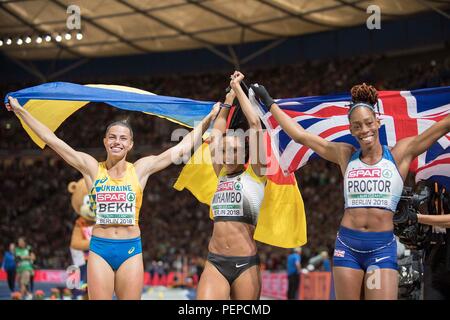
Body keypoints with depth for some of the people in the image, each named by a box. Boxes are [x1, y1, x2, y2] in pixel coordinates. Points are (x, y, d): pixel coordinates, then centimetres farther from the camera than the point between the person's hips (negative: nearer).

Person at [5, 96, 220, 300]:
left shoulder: (140, 169, 2)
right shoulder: (92, 168, 1)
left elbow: (183, 148, 5)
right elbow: (50, 139, 1)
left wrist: (208, 119, 6)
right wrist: (20, 111, 1)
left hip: (131, 249, 1)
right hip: (100, 249, 0)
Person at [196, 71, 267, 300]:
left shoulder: (254, 174, 2)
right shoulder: (222, 176, 15)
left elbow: (254, 123, -1)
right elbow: (215, 136, 18)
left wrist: (238, 88, 7)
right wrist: (229, 98, 22)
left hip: (245, 263, -4)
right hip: (215, 262, 4)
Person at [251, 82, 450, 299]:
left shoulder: (399, 154, 2)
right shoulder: (345, 155, 10)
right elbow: (299, 135, 15)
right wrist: (269, 102, 20)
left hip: (382, 248, -3)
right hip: (347, 245, 3)